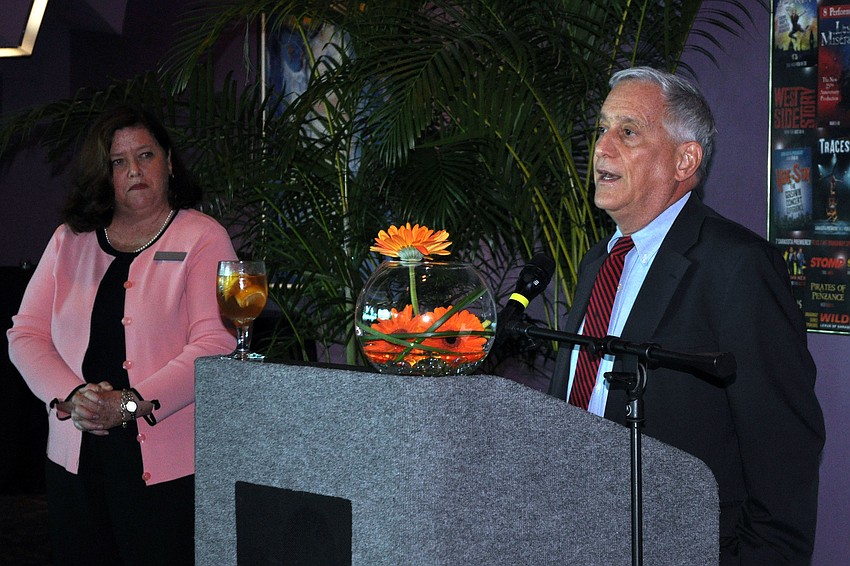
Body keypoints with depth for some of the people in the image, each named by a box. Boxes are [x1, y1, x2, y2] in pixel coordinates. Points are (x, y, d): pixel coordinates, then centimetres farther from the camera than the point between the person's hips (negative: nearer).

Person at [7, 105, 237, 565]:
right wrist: (71, 396, -9)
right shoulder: (70, 241, 13)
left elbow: (214, 344, -12)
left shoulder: (202, 238, -1)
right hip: (74, 457, 4)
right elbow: (26, 335, 9)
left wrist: (129, 404, -18)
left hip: (167, 465, -4)